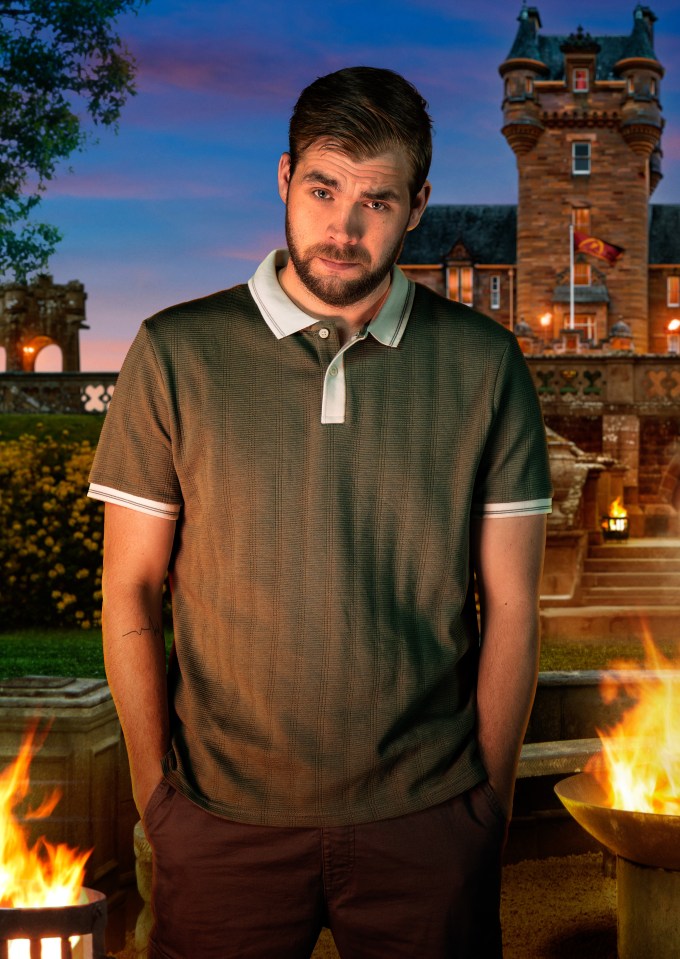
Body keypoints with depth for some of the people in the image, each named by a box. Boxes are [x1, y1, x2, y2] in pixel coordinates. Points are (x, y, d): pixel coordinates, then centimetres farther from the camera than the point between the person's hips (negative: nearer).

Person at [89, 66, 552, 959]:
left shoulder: (485, 365, -2)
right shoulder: (176, 354, -5)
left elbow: (510, 606, 1)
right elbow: (130, 589, -1)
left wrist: (489, 802, 2)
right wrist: (154, 789, -1)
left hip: (427, 820, 1)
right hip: (224, 819, 0)